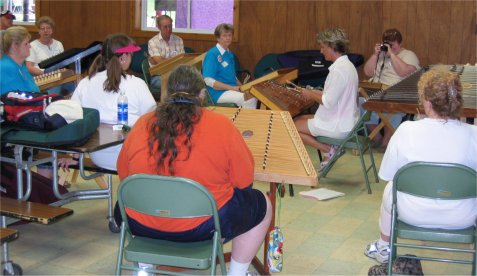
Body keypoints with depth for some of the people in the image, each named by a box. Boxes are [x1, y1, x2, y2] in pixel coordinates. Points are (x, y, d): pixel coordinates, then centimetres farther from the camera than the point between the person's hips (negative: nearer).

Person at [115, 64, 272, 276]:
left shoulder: (143, 124, -2)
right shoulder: (221, 126, -10)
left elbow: (123, 174, 9)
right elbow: (244, 180, -4)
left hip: (142, 225, 3)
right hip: (201, 227, -3)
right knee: (262, 205, 21)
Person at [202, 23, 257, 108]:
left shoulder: (230, 54, 16)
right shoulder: (212, 55, -10)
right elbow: (208, 80, -18)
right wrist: (232, 87, -19)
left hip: (233, 89, 8)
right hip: (219, 93, -8)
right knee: (249, 100, -27)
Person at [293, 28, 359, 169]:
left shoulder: (339, 70, -23)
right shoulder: (346, 65, 9)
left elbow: (328, 102, -24)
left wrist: (311, 95, -8)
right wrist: (317, 92, 8)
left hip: (338, 127, -10)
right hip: (345, 121, 10)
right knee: (298, 119, 18)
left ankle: (328, 150, -2)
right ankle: (331, 149, 7)